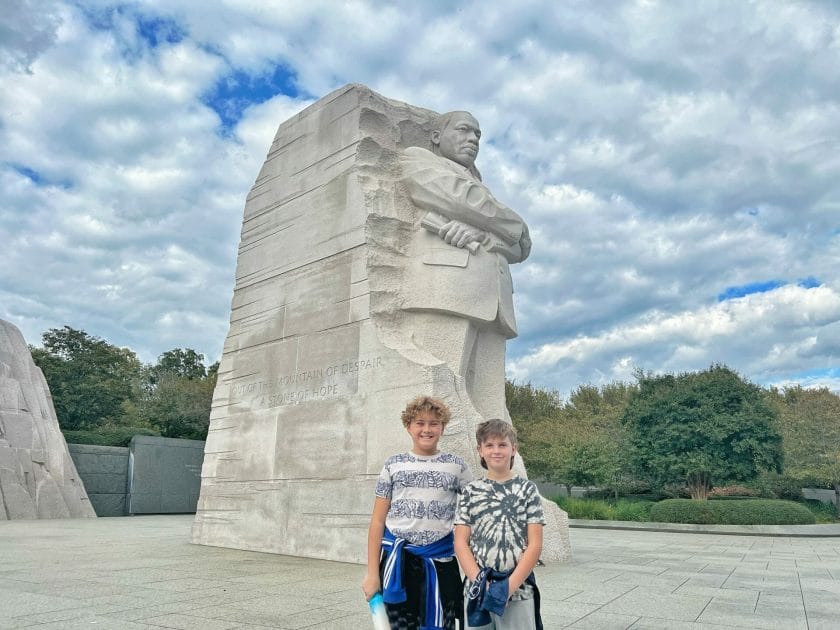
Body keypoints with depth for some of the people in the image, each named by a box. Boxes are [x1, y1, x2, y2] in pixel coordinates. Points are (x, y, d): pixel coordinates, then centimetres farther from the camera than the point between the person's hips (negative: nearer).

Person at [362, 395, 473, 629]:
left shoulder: (455, 465, 4)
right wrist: (372, 572, -1)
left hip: (440, 561, 0)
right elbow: (377, 521, 3)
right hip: (397, 561, 0)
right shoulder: (393, 465, 3)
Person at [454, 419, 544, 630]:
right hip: (477, 589, 2)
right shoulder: (471, 492, 4)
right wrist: (479, 581, -11)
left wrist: (510, 586, -12)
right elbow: (460, 543, 2)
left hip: (518, 590, -1)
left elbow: (535, 545, -4)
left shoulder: (527, 490, 0)